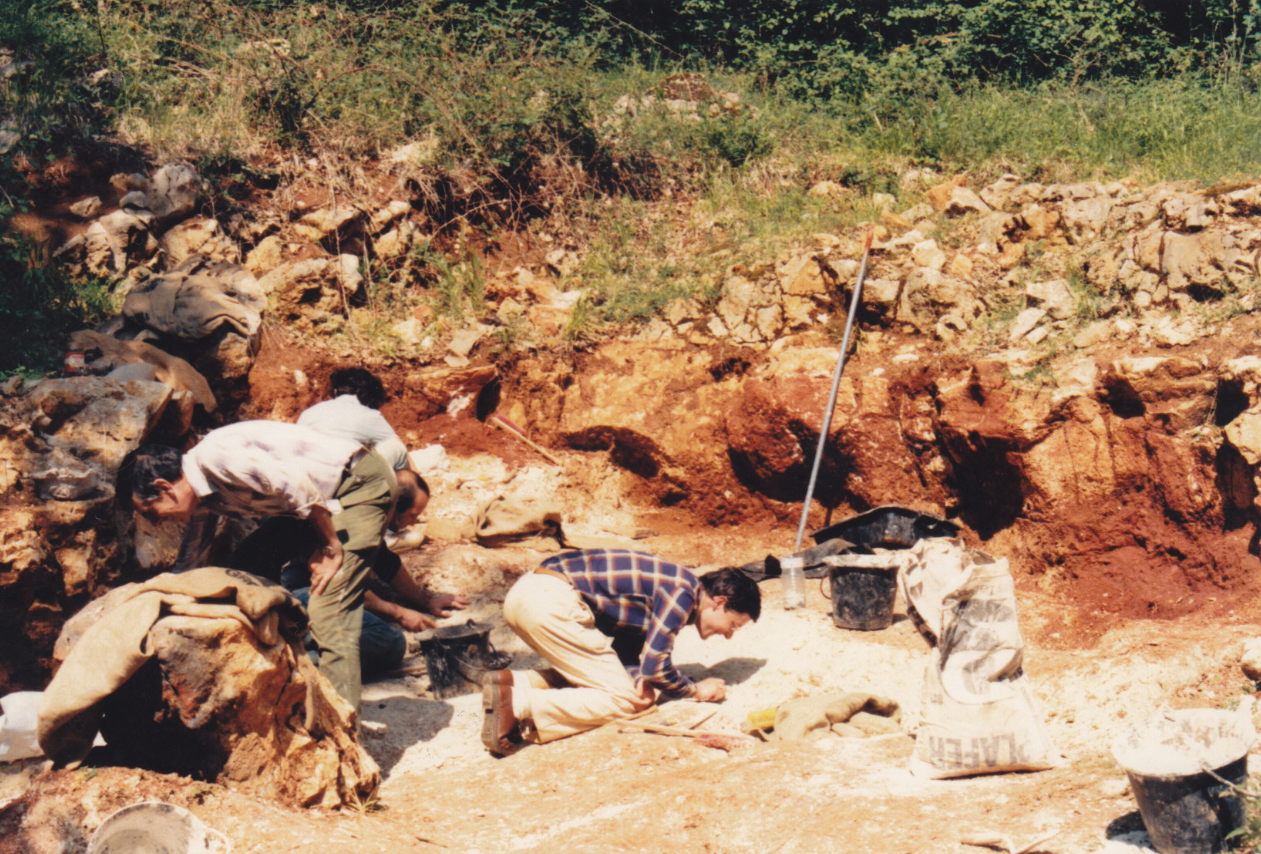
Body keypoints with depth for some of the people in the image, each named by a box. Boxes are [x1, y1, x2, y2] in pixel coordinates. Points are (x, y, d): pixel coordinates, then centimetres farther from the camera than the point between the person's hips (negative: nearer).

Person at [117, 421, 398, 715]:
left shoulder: (214, 456, -23)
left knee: (329, 610, -18)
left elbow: (299, 486, -26)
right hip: (330, 494, 10)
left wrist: (331, 548, -15)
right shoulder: (201, 497, 8)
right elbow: (188, 565, 21)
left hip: (363, 483, -10)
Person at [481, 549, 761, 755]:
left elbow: (625, 649, 23)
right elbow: (654, 663, -9)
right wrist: (695, 690, 7)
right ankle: (518, 705, -20)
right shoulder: (683, 592, -8)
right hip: (550, 600, -10)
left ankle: (512, 683, 3)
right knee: (622, 698, -3)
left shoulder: (669, 588, 21)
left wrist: (638, 678, 3)